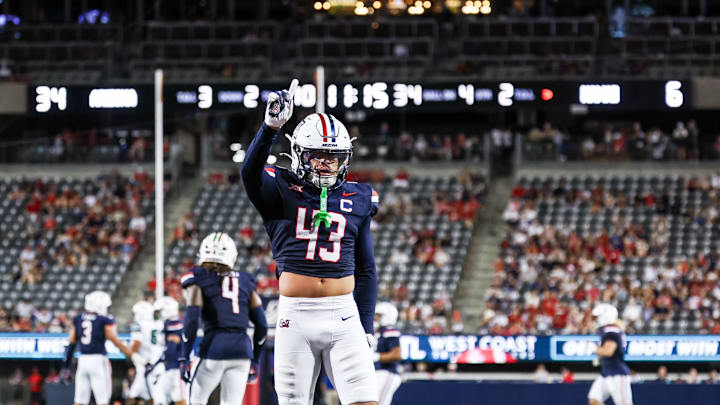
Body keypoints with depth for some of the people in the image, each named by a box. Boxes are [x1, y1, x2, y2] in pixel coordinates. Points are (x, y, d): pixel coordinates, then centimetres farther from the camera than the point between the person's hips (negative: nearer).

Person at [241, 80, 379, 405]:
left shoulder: (357, 201, 11)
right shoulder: (282, 193, 2)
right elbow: (251, 172, -21)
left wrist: (367, 327, 10)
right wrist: (271, 126, -37)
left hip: (344, 316, 2)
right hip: (296, 317, -2)